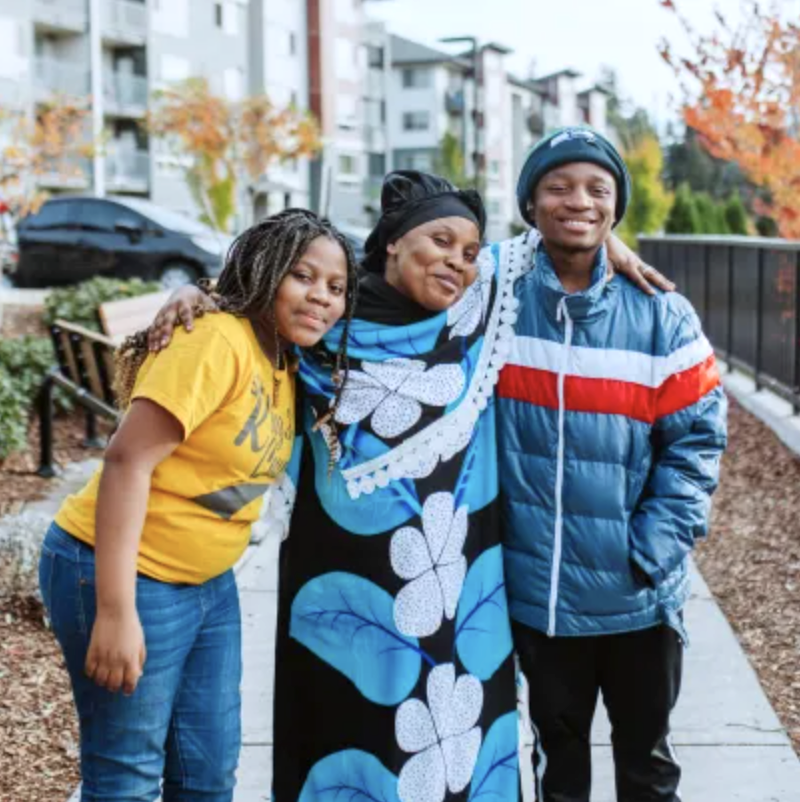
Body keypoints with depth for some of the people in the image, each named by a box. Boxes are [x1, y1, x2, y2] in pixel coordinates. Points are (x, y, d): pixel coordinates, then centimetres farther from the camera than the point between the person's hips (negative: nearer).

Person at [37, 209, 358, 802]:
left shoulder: (285, 369, 7)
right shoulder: (217, 341, -20)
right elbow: (128, 460, -26)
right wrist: (116, 610, -29)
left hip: (208, 585, 9)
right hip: (124, 575, -9)